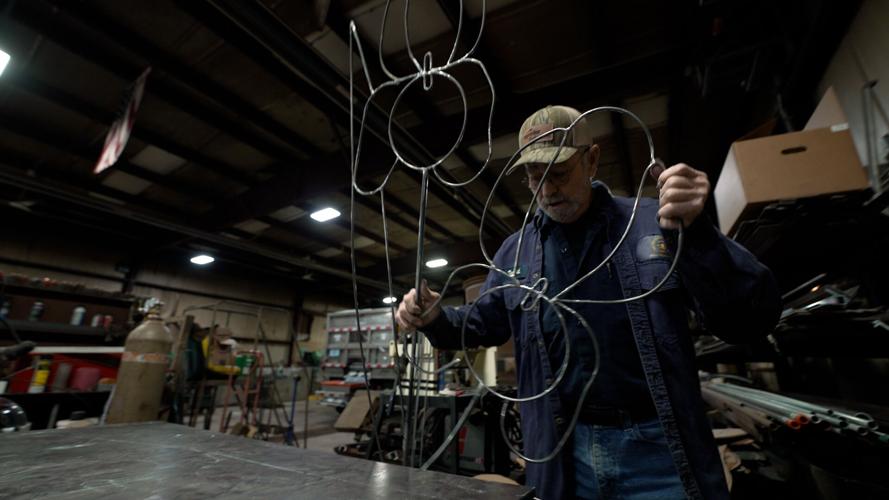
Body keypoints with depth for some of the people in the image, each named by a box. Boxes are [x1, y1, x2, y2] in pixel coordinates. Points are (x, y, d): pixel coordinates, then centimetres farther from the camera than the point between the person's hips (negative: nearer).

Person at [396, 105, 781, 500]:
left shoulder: (655, 222, -6)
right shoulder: (515, 251, 3)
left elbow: (753, 320, -9)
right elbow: (482, 323, 12)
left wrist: (695, 233, -25)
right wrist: (434, 317, -9)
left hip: (656, 448, -2)